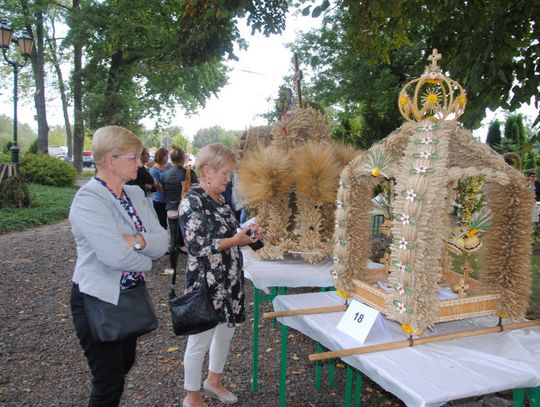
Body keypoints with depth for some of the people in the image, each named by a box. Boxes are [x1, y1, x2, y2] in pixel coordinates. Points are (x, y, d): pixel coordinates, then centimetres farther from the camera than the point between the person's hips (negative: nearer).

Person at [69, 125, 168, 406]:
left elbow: (162, 242, -5)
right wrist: (146, 260, -12)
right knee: (110, 384, 6)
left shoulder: (136, 194, 2)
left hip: (131, 296, 7)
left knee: (124, 365, 23)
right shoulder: (88, 200, -20)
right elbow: (115, 255, -30)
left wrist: (138, 240, -25)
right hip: (99, 299, -7)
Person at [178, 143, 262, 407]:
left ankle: (213, 381, 44)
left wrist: (245, 235, 0)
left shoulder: (220, 200, 8)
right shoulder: (192, 202, -17)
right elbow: (198, 246, -23)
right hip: (207, 282, -8)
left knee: (226, 331, 21)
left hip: (229, 279, 9)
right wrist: (237, 240, -22)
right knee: (200, 341, 7)